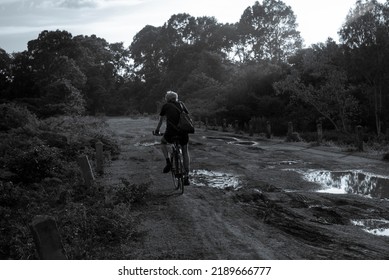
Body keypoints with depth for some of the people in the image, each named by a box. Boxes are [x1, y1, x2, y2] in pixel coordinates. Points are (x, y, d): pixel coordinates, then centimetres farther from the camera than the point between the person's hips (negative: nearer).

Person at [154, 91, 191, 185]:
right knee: (185, 151, 22)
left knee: (163, 142, 31)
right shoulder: (181, 104, 18)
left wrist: (157, 130, 38)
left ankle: (168, 162, 13)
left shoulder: (166, 106, 13)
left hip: (171, 133, -2)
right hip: (183, 132, 2)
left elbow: (161, 120, 23)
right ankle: (186, 176, 16)